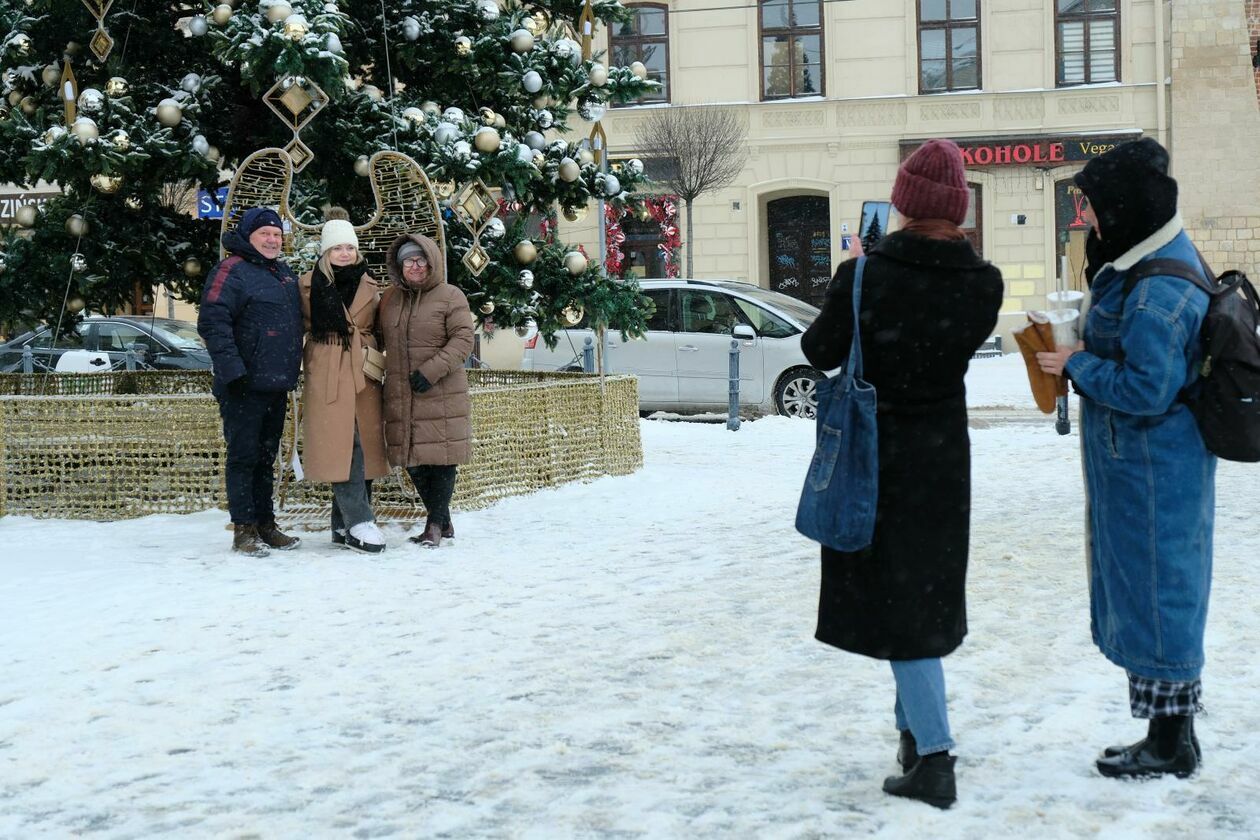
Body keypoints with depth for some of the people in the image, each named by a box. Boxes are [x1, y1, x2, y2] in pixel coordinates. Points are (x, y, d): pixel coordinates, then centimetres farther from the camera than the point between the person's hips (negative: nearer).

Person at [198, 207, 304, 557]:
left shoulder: (285, 274, 17)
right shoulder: (232, 270, -8)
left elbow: (296, 324, 28)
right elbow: (212, 321, -17)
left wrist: (293, 371, 22)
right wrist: (232, 369, -23)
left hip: (276, 385, 8)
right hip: (244, 385, -8)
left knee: (266, 456, 13)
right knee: (243, 455, -4)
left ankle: (265, 523, 19)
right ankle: (244, 528, 0)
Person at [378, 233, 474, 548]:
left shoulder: (450, 296, -2)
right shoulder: (389, 298, 13)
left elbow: (463, 340, -9)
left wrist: (432, 370, -17)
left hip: (442, 394, -5)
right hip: (401, 396, 5)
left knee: (441, 457, -4)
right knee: (414, 461, 6)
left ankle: (435, 524, 4)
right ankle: (443, 523, 18)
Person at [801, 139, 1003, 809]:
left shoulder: (863, 276, -18)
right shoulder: (983, 283, -9)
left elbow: (820, 353, -5)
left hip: (873, 456, -4)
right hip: (942, 458, 4)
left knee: (895, 597, -1)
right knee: (928, 591, 19)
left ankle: (935, 758, -7)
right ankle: (916, 731, 32)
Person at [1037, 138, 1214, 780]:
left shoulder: (1155, 295, -26)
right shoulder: (1162, 257, 8)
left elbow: (1148, 391, -25)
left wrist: (1078, 366, -14)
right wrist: (1085, 359, 6)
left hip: (1152, 470, -10)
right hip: (1143, 465, 10)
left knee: (1155, 589, 1)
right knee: (1153, 588, 17)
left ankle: (1169, 746, 14)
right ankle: (1172, 730, 29)